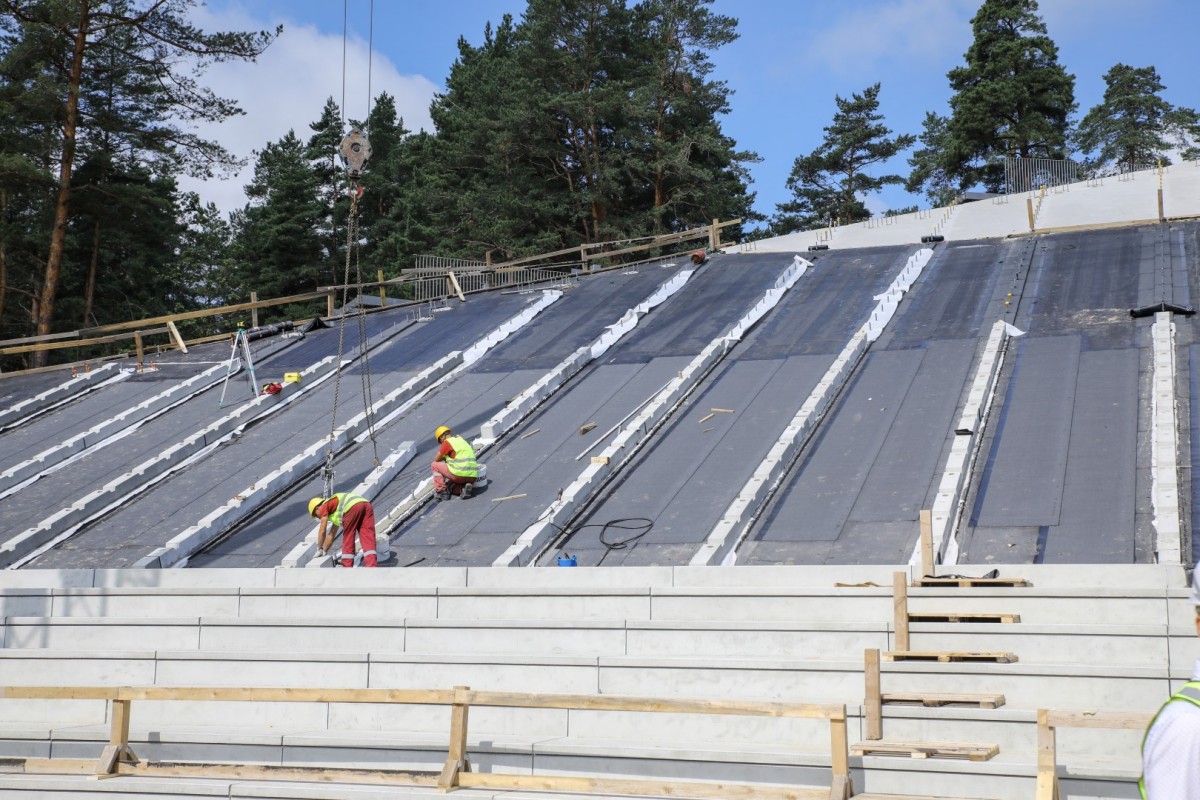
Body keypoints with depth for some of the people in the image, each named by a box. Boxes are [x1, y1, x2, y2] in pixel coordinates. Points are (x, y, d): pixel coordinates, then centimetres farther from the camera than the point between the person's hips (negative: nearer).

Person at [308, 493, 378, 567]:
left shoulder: (325, 506, 22)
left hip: (353, 507, -7)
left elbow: (322, 531, 21)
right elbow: (331, 534, 49)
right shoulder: (335, 505, 43)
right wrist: (324, 551, 52)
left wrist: (319, 549, 33)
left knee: (348, 541, 7)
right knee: (368, 540, -1)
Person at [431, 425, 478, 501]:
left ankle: (441, 491, 7)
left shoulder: (447, 442, -3)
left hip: (459, 474, -7)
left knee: (435, 465, 13)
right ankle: (463, 488, 2)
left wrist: (444, 457, 25)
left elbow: (436, 459, 5)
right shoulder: (461, 439, 20)